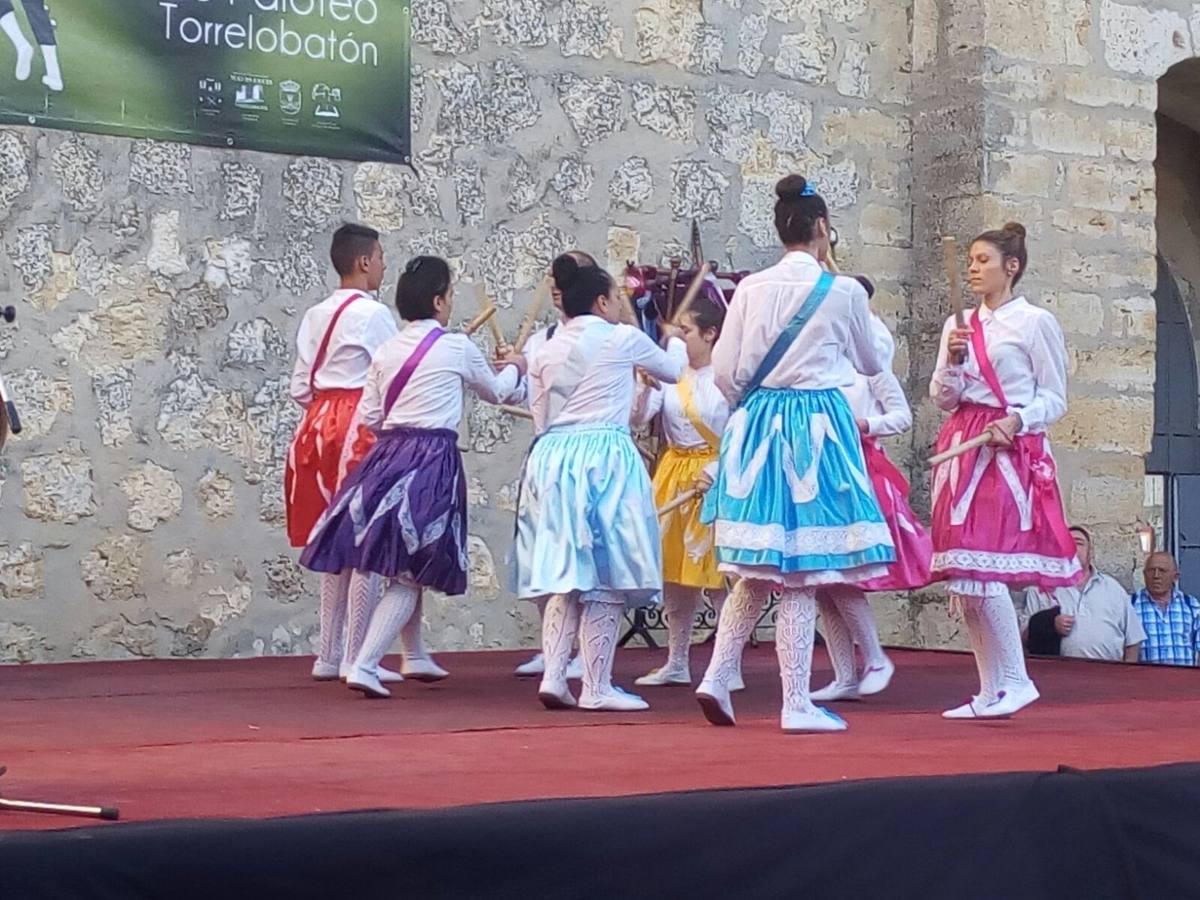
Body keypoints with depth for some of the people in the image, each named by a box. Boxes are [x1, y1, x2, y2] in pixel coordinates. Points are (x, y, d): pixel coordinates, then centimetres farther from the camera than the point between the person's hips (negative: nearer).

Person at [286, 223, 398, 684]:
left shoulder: (315, 316, 13)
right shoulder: (373, 314, -8)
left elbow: (300, 388, 13)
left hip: (318, 422, 8)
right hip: (361, 426, -8)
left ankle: (330, 655, 15)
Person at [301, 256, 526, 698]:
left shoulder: (386, 351, 9)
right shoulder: (458, 347, -2)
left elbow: (370, 417, 11)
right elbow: (495, 392, 16)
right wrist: (514, 368, 37)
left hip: (387, 457, 5)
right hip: (433, 461, -5)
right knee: (409, 574, -2)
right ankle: (364, 665, -10)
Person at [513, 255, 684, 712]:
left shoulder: (547, 351, 12)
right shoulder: (622, 339, -1)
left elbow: (541, 419, 14)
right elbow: (673, 371, 16)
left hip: (551, 457, 6)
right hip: (605, 457, -6)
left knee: (566, 574, 11)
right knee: (605, 577, -1)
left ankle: (553, 676, 5)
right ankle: (597, 687, 0)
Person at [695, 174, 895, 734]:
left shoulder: (751, 289, 2)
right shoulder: (843, 292, -5)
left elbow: (725, 372, 3)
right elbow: (871, 364, 10)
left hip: (757, 424, 4)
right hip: (817, 426, -4)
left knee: (757, 571, 16)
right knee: (803, 576, -1)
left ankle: (716, 678, 10)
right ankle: (797, 705, 2)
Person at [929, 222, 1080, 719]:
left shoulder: (1036, 322, -1)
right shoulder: (959, 324, 15)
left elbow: (1054, 399, -1)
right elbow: (942, 398, 13)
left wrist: (1017, 421, -17)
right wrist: (953, 360, -5)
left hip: (1011, 450, -6)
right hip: (962, 449, 6)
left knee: (978, 570, -17)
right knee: (963, 580, 3)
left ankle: (1015, 681, -6)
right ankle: (991, 691, 11)